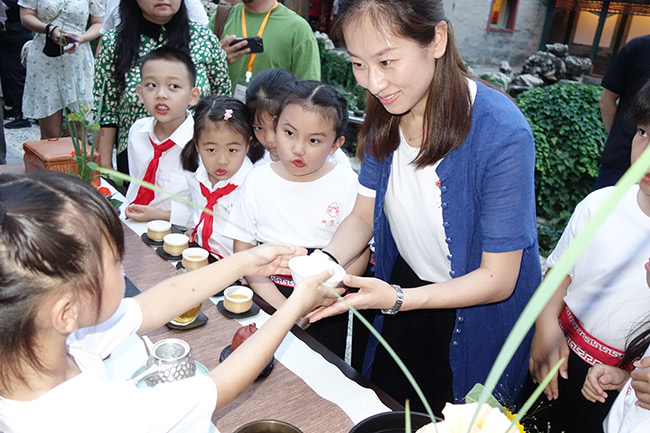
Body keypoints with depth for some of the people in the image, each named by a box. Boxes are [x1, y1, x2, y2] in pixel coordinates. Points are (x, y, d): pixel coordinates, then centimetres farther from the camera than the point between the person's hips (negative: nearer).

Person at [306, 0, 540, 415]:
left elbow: (498, 279, -25)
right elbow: (363, 216, -4)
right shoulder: (385, 114, -12)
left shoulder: (502, 135, -32)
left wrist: (397, 299, -36)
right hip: (403, 291, 5)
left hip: (476, 311, -5)